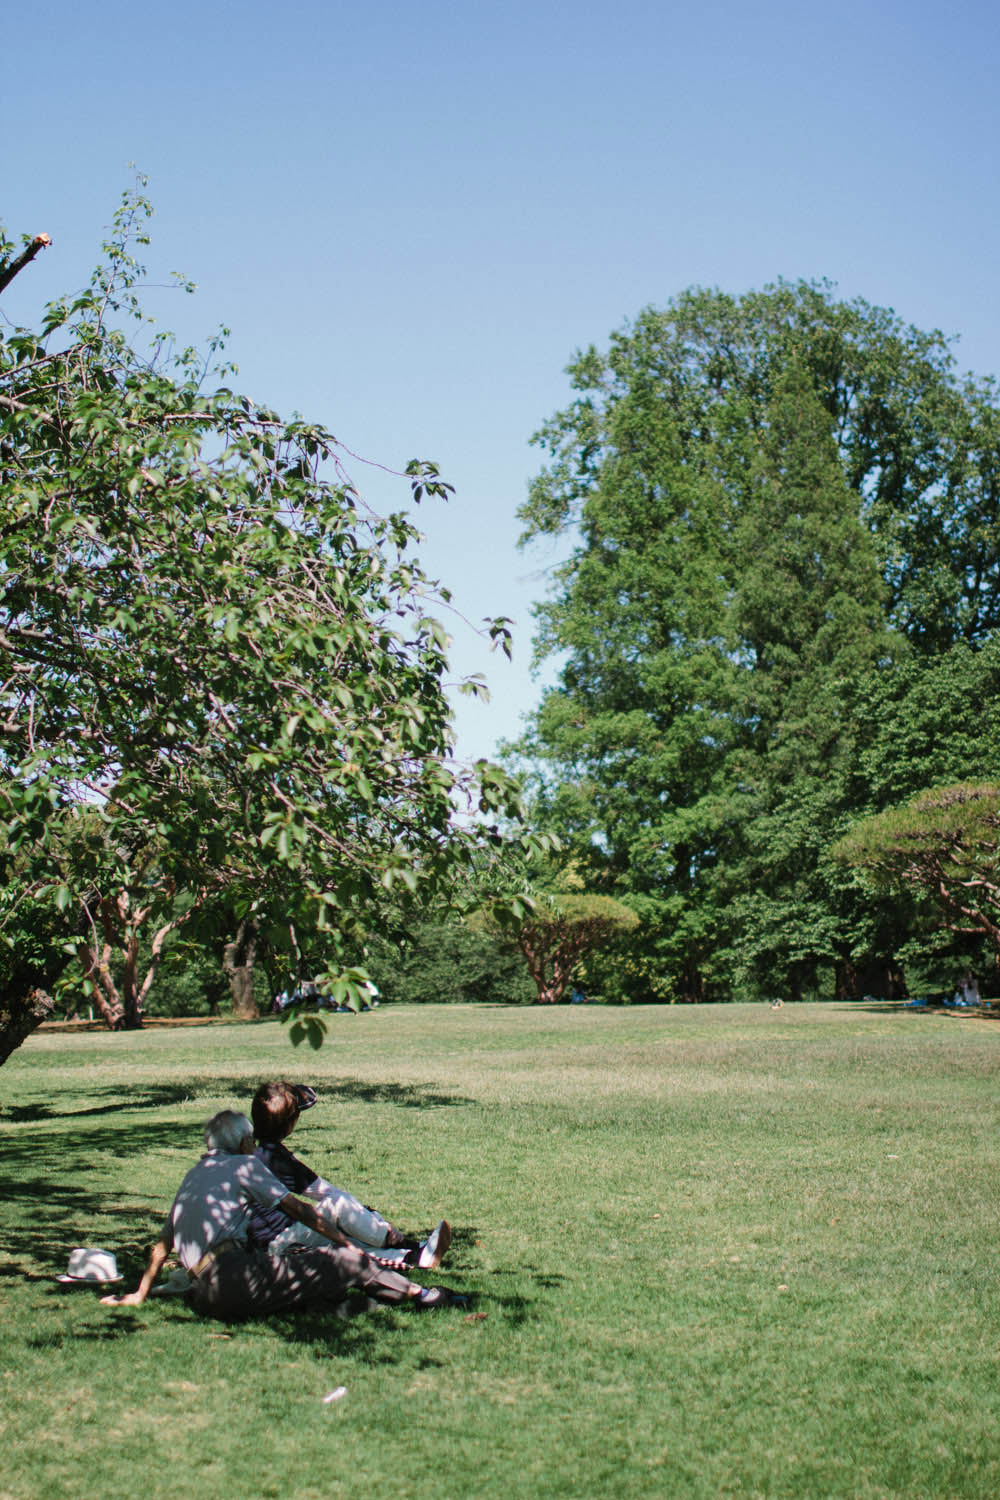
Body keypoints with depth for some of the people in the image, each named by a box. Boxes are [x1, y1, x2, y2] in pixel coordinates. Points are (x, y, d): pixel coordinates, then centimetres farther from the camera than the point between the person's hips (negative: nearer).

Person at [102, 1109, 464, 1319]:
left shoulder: (193, 1176, 24)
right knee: (345, 1261, -2)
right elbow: (297, 1209, 8)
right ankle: (416, 1294, 7)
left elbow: (164, 1241, 26)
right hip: (235, 1276, -8)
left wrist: (140, 1295, 35)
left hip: (204, 1294, 8)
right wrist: (343, 1241, 18)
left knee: (305, 1258, 20)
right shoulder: (243, 1165, 4)